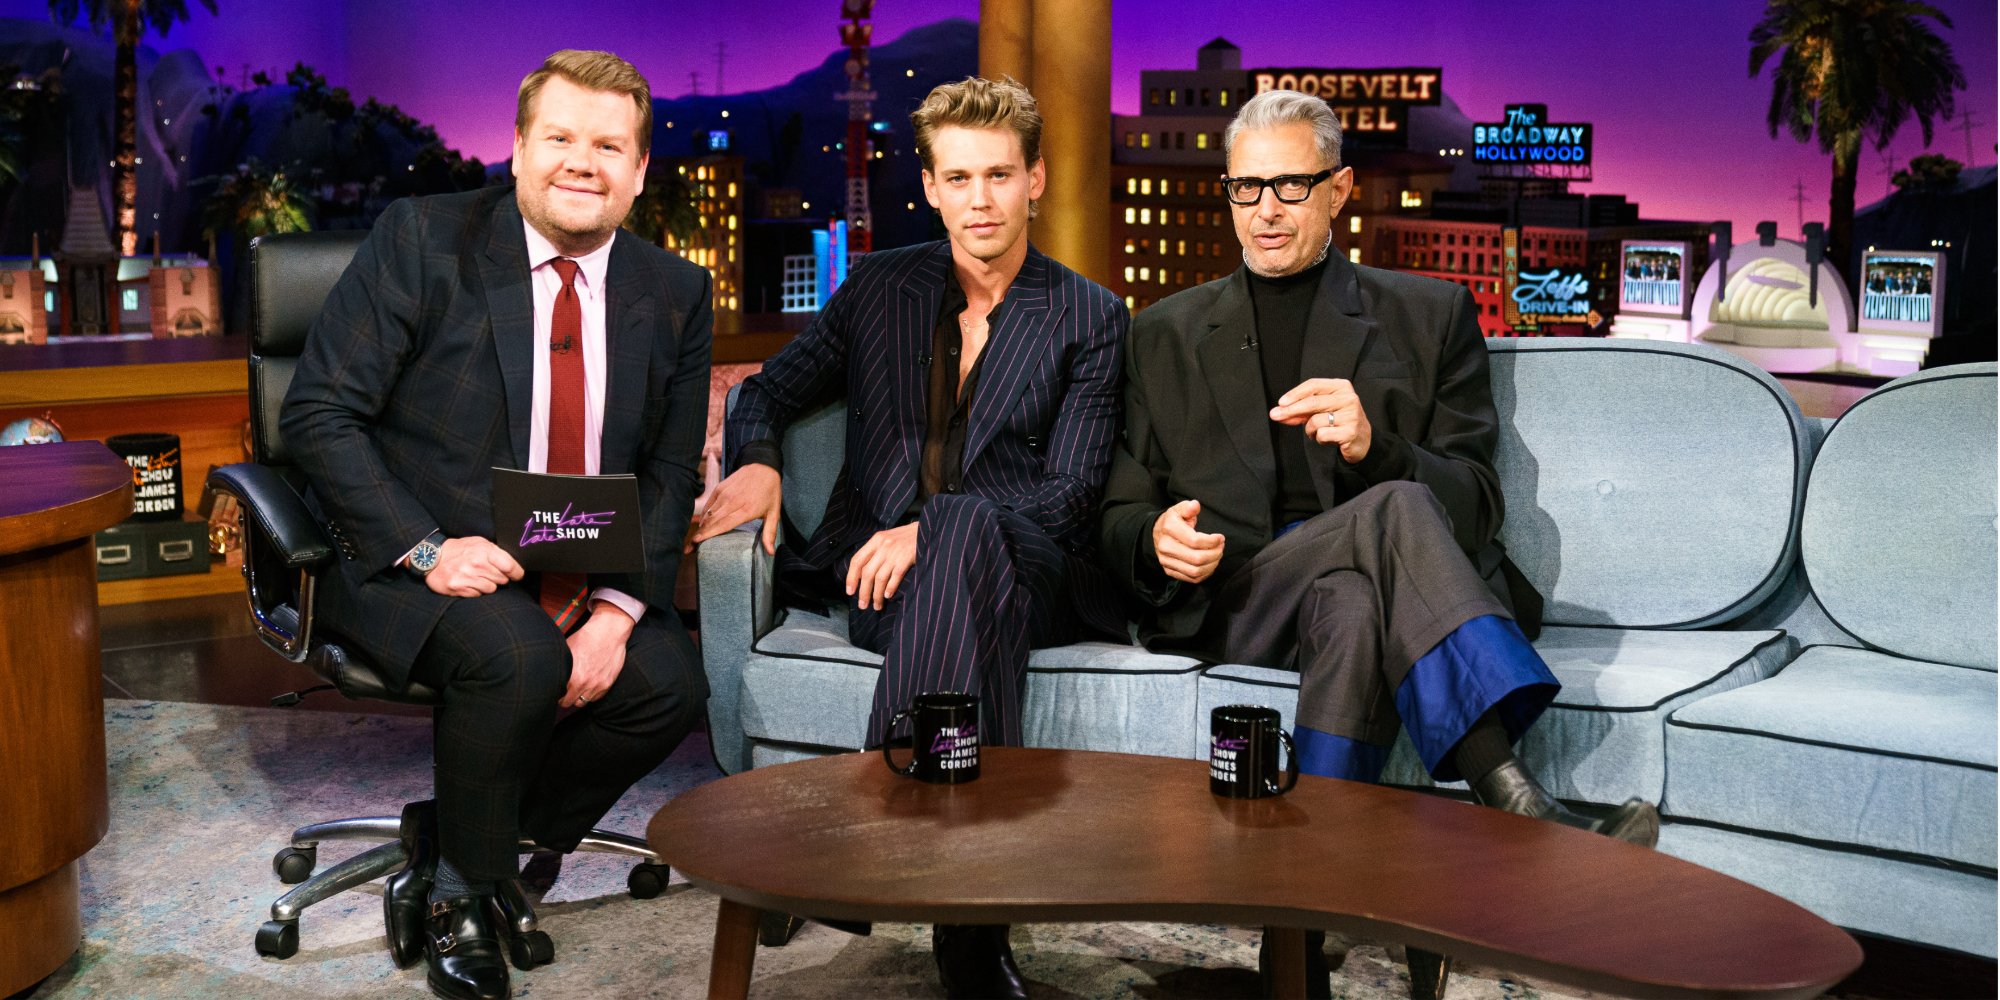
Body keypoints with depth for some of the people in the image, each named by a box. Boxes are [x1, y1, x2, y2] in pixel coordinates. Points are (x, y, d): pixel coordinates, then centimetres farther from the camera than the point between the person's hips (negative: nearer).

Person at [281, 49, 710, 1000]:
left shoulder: (675, 295, 3)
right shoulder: (422, 239, -7)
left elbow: (670, 474, 4)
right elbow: (317, 412, -10)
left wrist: (617, 608, -13)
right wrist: (427, 548, -22)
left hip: (583, 580, 4)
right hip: (411, 561, -4)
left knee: (670, 682, -21)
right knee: (519, 658, -32)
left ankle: (454, 836, 3)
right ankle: (457, 892, -3)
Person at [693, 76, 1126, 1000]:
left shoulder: (1089, 318, 9)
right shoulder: (880, 288, 18)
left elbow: (1068, 494, -1)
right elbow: (766, 392, 23)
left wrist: (933, 530, -18)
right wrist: (755, 463, -3)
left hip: (1019, 576, -1)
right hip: (878, 573, 2)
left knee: (969, 529, -39)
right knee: (956, 607, -36)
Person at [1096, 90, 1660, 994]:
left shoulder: (1429, 315, 15)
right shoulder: (1167, 334, 18)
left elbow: (1475, 501, 5)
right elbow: (1118, 517, 14)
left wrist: (1373, 447, -16)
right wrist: (1157, 540, -12)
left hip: (1360, 584, 1)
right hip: (1228, 603, 0)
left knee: (1355, 607, -38)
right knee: (1394, 512, -32)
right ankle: (1518, 806, -40)